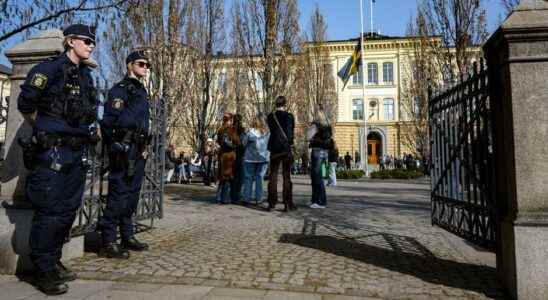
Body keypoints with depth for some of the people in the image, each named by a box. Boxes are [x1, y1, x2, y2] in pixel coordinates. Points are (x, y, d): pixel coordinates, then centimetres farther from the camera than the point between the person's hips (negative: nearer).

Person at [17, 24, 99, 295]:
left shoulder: (85, 75, 16)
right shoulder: (50, 69, -6)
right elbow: (25, 104, -6)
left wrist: (93, 130, 16)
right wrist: (45, 130, 5)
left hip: (78, 153, 7)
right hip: (52, 152, -7)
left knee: (68, 210, 12)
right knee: (49, 212, -2)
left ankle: (54, 262, 25)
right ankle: (43, 272, 9)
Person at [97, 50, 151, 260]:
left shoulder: (141, 91, 22)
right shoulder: (120, 89, -5)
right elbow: (110, 120, -14)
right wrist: (117, 146, -18)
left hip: (138, 151, 9)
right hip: (124, 150, -9)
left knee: (132, 194, 12)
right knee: (119, 194, -9)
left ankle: (128, 237, 21)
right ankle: (108, 242, -3)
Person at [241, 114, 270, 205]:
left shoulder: (250, 132, -11)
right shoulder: (268, 133, -5)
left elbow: (244, 143, -3)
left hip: (250, 158, -2)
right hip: (263, 158, 2)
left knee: (248, 178, 6)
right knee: (260, 178, 9)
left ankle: (246, 198, 6)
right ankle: (258, 198, 10)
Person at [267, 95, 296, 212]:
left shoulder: (270, 116, 2)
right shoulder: (289, 116, -7)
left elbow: (271, 131, 11)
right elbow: (291, 133, -5)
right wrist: (289, 144, 6)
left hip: (274, 149, 2)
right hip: (286, 149, -2)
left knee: (273, 176, 7)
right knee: (286, 176, 4)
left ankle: (272, 203, 8)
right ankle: (287, 203, 6)